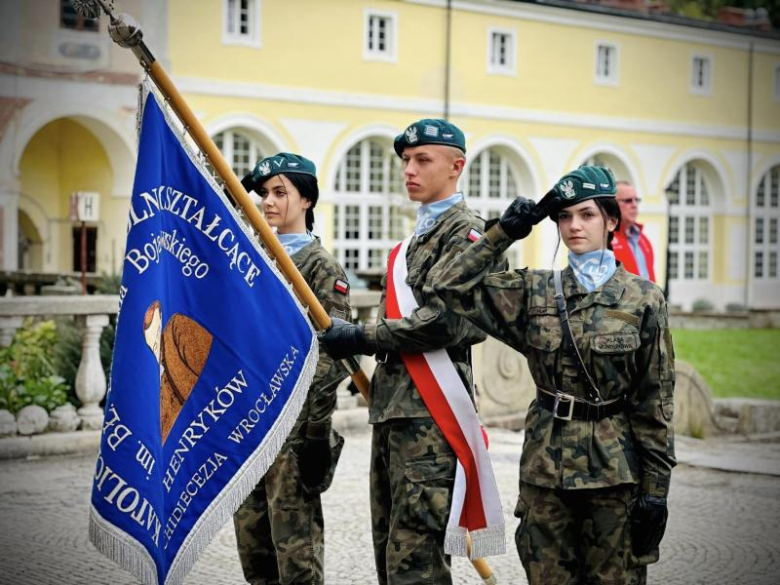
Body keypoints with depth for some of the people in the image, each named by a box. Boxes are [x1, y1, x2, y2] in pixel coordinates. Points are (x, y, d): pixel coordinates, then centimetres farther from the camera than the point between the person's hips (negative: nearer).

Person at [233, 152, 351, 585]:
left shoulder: (322, 267, -5)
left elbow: (329, 354, -12)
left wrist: (315, 434, -18)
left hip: (293, 424, -7)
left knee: (296, 549, -4)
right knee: (252, 545, 11)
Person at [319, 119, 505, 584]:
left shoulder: (465, 231, -7)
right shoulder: (418, 236, 21)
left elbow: (445, 322, -19)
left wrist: (361, 338, -14)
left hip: (430, 411, -10)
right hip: (392, 410, 10)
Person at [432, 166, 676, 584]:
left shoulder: (642, 299, -3)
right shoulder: (535, 292, 5)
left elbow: (655, 401, -3)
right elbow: (450, 285, 1)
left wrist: (655, 488, -6)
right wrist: (504, 233, -3)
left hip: (615, 467, -3)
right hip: (545, 465, 3)